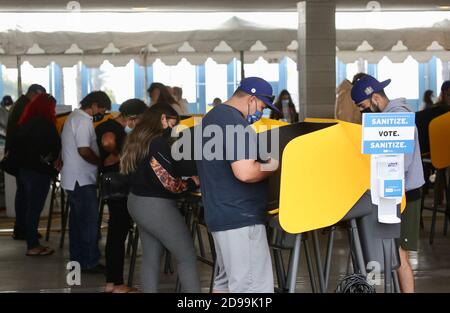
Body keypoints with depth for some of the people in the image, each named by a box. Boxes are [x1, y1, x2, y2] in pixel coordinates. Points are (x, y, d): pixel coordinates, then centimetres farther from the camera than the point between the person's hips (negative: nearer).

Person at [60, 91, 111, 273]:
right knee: (89, 221, -6)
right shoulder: (84, 121, -17)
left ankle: (77, 258, 21)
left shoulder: (75, 117, 15)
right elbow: (84, 150, -24)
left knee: (77, 219, 14)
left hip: (73, 179, 10)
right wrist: (102, 162, -12)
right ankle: (90, 262, -2)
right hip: (82, 180, -10)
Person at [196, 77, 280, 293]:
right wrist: (271, 167, -8)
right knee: (254, 287, -10)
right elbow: (245, 172, -27)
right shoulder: (235, 123, -17)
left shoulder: (213, 117, 17)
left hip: (220, 213, 11)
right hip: (240, 217, -11)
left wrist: (261, 163, 22)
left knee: (226, 281, 17)